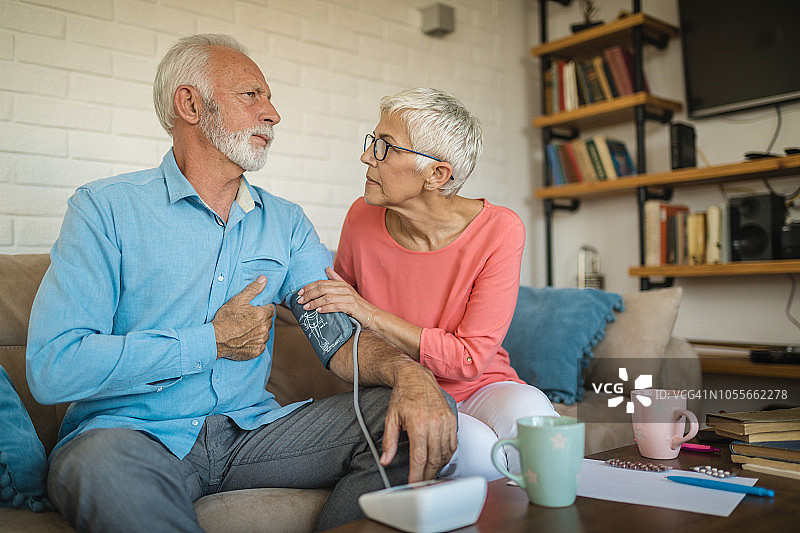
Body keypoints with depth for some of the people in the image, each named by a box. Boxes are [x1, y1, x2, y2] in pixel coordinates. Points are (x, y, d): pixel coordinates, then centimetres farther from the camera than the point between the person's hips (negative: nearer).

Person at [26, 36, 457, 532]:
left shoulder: (286, 222, 10)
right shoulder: (106, 207, -5)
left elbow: (340, 332, 0)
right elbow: (52, 368, -15)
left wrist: (409, 374, -22)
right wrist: (213, 341, -11)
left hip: (252, 428, 4)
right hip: (131, 431, -4)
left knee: (427, 417, -14)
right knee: (105, 465, -40)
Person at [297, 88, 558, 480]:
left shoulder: (500, 231, -15)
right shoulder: (363, 218, -6)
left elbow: (470, 360, -18)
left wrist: (371, 315, -23)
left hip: (481, 389, 0)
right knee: (472, 447, -34)